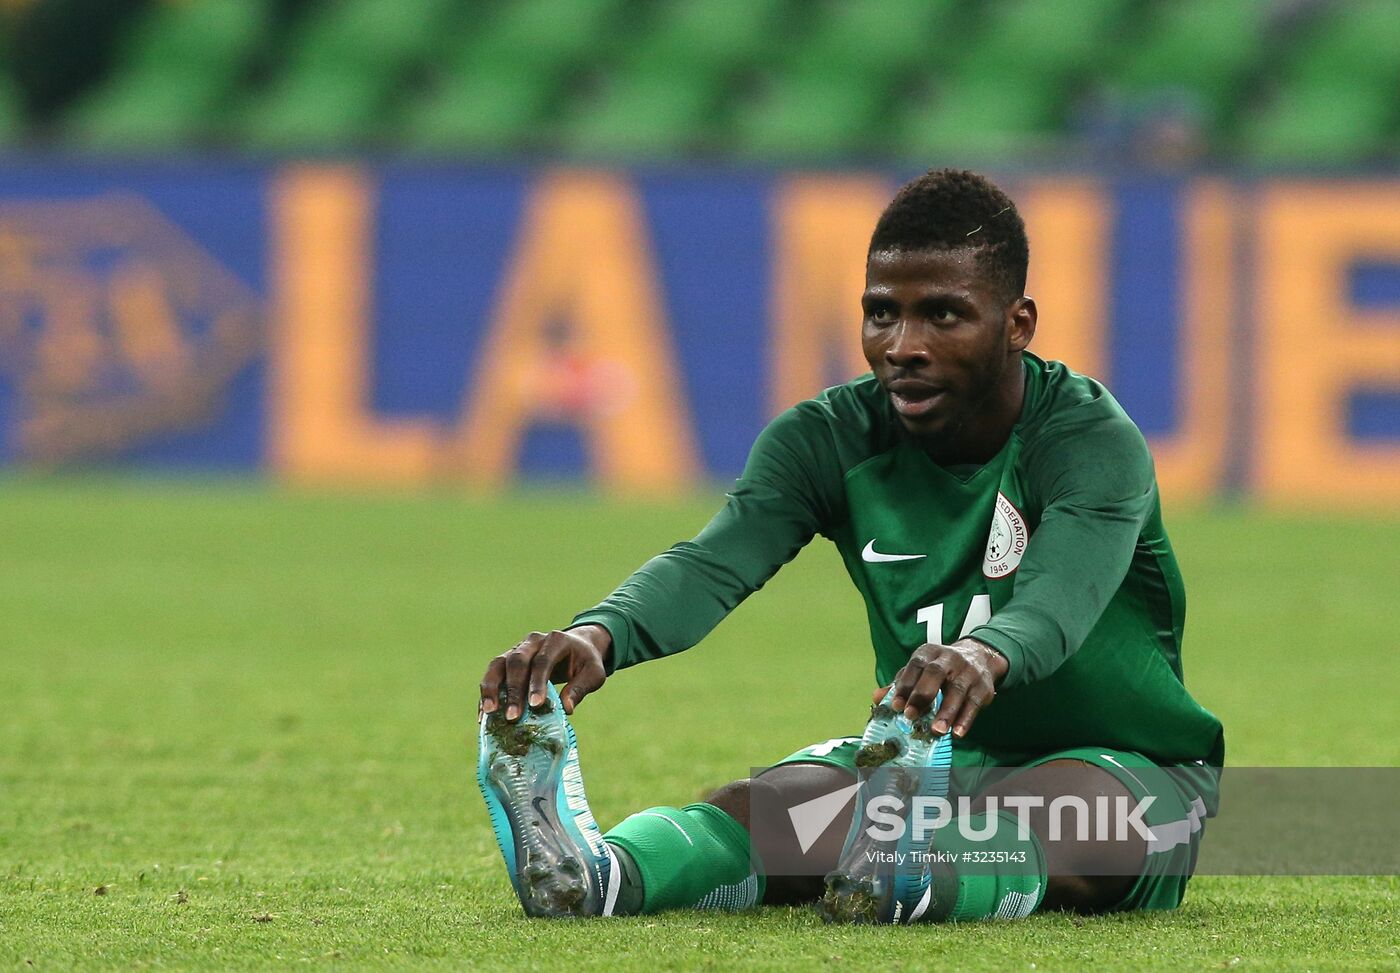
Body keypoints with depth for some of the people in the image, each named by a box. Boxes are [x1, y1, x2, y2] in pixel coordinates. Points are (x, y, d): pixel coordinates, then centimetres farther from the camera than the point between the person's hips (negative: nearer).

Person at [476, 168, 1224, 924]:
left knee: (1066, 810, -40)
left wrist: (985, 655, -68)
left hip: (1124, 767, -4)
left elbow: (1062, 596, -42)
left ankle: (912, 883, -72)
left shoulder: (1094, 440, -20)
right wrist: (598, 635, -49)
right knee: (762, 805, -26)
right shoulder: (831, 439, -6)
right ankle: (595, 874, -57)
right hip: (942, 761, 4)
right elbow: (713, 563, -24)